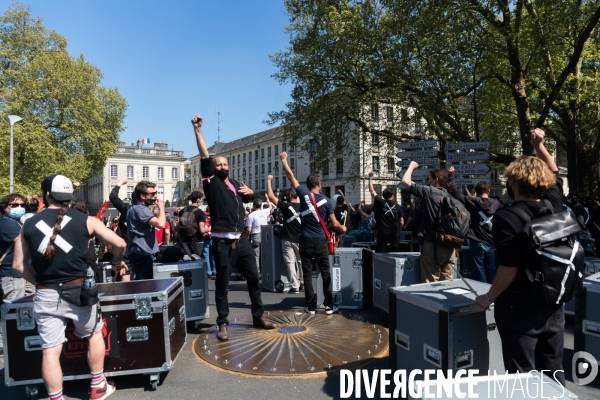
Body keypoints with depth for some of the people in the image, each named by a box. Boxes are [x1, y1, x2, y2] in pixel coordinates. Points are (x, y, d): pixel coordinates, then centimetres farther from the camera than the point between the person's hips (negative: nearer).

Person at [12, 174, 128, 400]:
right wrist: (117, 262, 17)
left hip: (46, 295, 1)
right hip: (78, 291, -1)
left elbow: (18, 265, 7)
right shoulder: (85, 220, -1)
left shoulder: (29, 224, 5)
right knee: (94, 334, 20)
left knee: (50, 350, 7)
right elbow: (119, 244, -3)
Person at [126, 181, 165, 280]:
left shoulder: (134, 208, 18)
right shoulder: (141, 209, -17)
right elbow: (160, 224, -31)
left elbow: (129, 232, 27)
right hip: (142, 253, -11)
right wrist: (161, 208, -16)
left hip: (137, 252, 11)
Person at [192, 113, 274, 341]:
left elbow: (247, 199, 36)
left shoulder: (236, 184, 16)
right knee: (222, 284, 3)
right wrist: (197, 130, -16)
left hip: (242, 240, 6)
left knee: (253, 278, 12)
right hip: (222, 243, -5)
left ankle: (258, 316, 27)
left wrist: (250, 192, 12)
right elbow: (204, 156, -10)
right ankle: (222, 324, 16)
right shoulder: (211, 182, 0)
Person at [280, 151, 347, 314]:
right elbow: (334, 223, 0)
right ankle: (329, 306, 11)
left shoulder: (304, 194, -4)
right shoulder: (326, 201, -3)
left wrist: (283, 159, 15)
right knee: (325, 273, 8)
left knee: (307, 274, 6)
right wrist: (342, 228, 22)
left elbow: (290, 176, 3)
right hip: (320, 241, 0)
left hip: (306, 241, 0)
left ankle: (311, 306, 8)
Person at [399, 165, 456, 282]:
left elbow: (405, 181, -10)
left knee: (430, 284, 0)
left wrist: (412, 166, 6)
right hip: (449, 246, 7)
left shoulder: (430, 191, -9)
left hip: (433, 245, -7)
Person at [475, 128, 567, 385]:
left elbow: (509, 269, -22)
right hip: (553, 305, 6)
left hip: (519, 306, -6)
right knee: (553, 372, 19)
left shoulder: (506, 218, -20)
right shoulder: (553, 206, -1)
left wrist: (489, 298, -9)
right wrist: (539, 147, 18)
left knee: (522, 376, 8)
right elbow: (555, 174, 20)